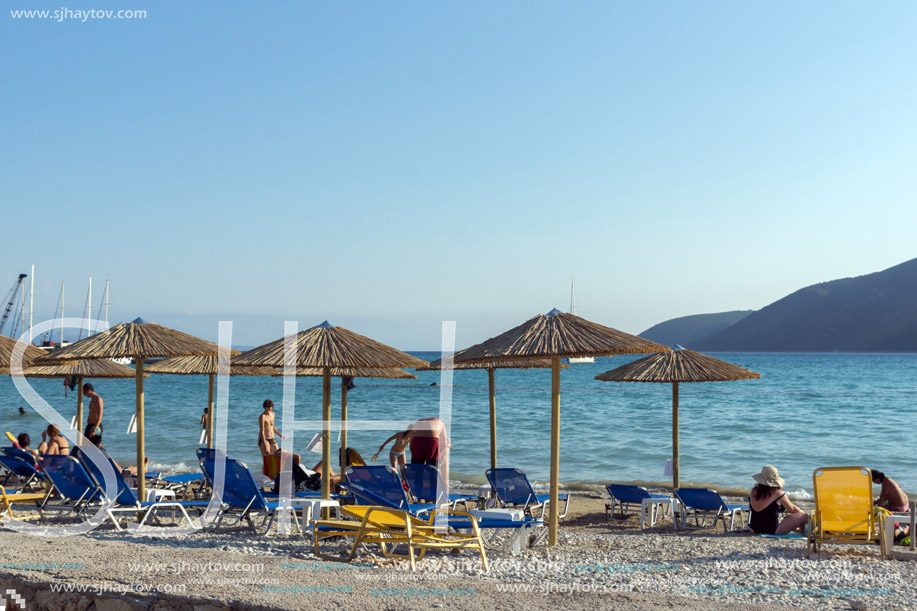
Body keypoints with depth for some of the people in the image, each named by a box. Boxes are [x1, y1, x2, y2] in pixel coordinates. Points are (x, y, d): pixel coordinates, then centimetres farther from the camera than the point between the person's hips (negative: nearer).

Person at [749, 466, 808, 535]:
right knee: (804, 516, 2)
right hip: (772, 530, -7)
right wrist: (804, 513, 17)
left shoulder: (754, 491, -4)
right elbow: (792, 509, -1)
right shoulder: (777, 493, -17)